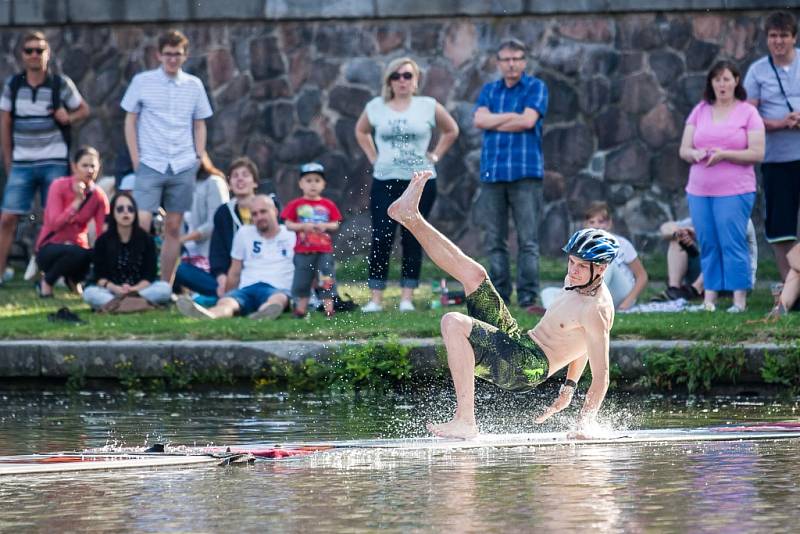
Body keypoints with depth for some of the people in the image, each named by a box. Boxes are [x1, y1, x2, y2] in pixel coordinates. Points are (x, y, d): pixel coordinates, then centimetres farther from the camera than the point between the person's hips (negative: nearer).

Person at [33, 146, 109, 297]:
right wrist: (78, 201, -25)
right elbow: (55, 224, -23)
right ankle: (46, 282, -9)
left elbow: (104, 233, -6)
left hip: (78, 247, 4)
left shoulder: (99, 196, -3)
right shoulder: (59, 186, -12)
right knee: (76, 252, -38)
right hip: (49, 249, -4)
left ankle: (74, 279, 6)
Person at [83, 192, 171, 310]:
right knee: (89, 293, -30)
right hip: (111, 290, 0)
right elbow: (100, 276, -4)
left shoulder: (146, 239, 1)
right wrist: (115, 288, -25)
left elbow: (150, 275, -5)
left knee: (165, 288, -29)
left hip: (141, 288, 1)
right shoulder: (102, 241, 0)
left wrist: (135, 289, -25)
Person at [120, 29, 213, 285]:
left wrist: (199, 158, 6)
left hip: (183, 167, 3)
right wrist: (136, 160, -2)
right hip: (150, 165, -2)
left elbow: (200, 125, 15)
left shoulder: (194, 85, 8)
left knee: (173, 227, 5)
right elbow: (130, 121, 4)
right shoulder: (142, 81, 1)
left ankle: (165, 284, 11)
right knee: (141, 223, -14)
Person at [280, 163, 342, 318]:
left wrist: (325, 226, -14)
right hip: (303, 251, 0)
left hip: (324, 251, 0)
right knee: (302, 280, 4)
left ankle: (328, 307, 4)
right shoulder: (296, 205, 3)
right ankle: (301, 309, 13)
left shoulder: (328, 205, 6)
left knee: (326, 280, -2)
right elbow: (288, 224, -1)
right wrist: (303, 226, -15)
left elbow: (336, 224, 6)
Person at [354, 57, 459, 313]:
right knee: (381, 239, -7)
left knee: (412, 241, 1)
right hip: (385, 183, 1)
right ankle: (376, 299, -4)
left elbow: (451, 131, 15)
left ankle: (407, 298, 6)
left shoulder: (429, 107, 2)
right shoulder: (376, 107, 5)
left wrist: (435, 156, 5)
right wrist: (373, 157, 10)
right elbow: (361, 131, 23)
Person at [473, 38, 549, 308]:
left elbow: (528, 121, -9)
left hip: (525, 173, -4)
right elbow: (479, 119, 1)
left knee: (528, 240, -6)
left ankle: (528, 295, -6)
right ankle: (499, 295, 7)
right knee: (494, 241, 3)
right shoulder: (489, 90, 18)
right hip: (492, 172, 4)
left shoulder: (535, 87, 5)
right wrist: (512, 116, -6)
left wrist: (494, 122, 0)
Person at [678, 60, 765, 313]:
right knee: (707, 245, 6)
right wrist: (696, 154, -13)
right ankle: (709, 298, 10)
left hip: (734, 191, -4)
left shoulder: (748, 113, 0)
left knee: (733, 243, -7)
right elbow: (683, 150, 10)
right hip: (699, 191, 4)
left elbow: (757, 153, -7)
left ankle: (739, 299, -3)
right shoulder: (699, 111, 12)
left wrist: (723, 155, -17)